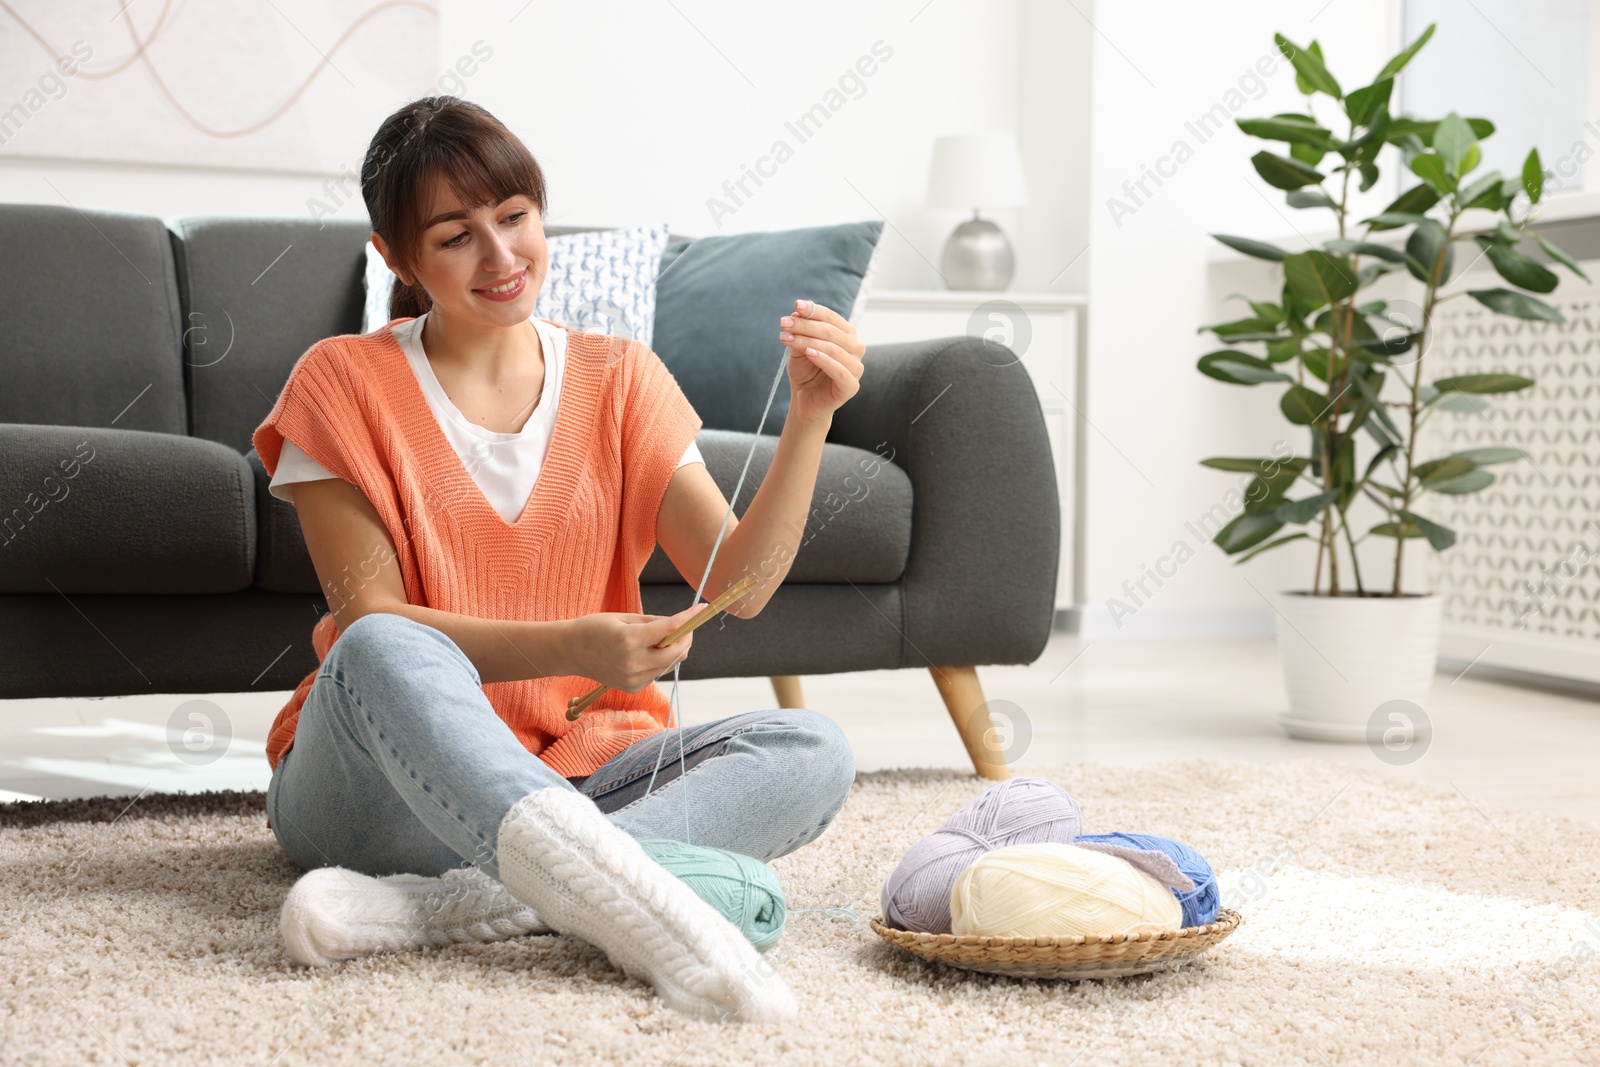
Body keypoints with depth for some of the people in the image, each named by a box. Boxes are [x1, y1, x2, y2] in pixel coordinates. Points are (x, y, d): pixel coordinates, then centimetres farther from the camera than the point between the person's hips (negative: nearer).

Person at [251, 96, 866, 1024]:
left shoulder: (619, 379, 9)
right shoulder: (345, 382, 1)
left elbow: (737, 586, -1)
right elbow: (369, 619, -10)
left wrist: (810, 418, -17)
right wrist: (572, 648, -25)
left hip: (577, 776, 3)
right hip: (385, 790, -3)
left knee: (814, 751, -23)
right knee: (386, 651, -35)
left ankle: (442, 905, -38)